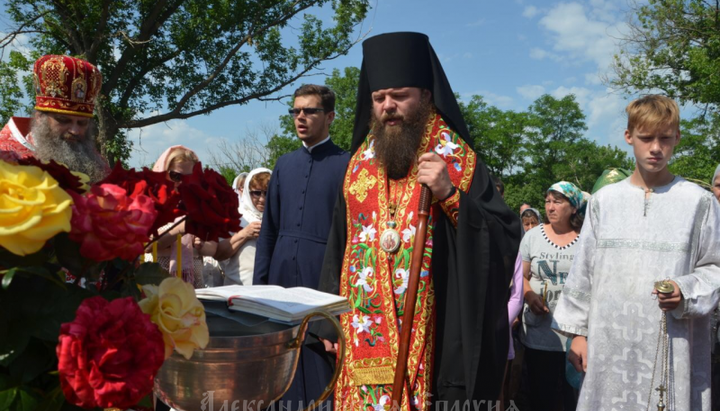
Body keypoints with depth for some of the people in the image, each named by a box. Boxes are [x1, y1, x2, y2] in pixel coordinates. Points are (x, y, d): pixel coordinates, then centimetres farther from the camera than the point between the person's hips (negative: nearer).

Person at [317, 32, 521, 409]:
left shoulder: (456, 158, -4)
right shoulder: (360, 160, 8)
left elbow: (505, 240, -10)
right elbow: (338, 245, 12)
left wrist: (450, 196, -22)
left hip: (432, 336, -3)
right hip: (361, 333, 4)